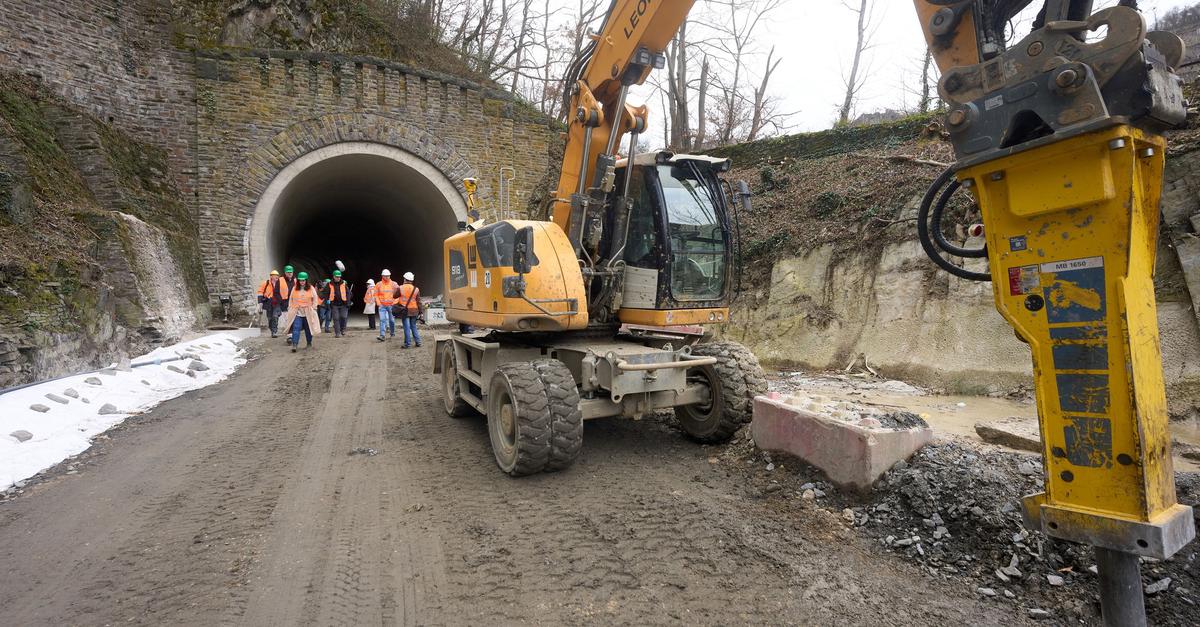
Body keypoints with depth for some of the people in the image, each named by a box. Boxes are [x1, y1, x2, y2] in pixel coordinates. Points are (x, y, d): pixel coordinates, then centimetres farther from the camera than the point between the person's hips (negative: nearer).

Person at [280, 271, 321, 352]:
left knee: (308, 329, 9)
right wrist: (290, 308, 6)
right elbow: (291, 299, 12)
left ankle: (309, 343, 24)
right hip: (297, 312, 0)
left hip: (308, 313, 0)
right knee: (296, 328, -11)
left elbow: (315, 299, 5)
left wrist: (313, 308, -1)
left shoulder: (311, 289, 1)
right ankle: (294, 345, -16)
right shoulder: (295, 289, 6)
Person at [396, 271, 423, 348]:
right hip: (414, 310, 3)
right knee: (413, 326, 14)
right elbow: (418, 301, 2)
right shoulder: (416, 289, 1)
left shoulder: (401, 288, -7)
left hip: (405, 310, -3)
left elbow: (395, 296, 6)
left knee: (406, 327, -1)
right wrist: (420, 311, 6)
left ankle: (407, 344, 1)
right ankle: (418, 342, 11)